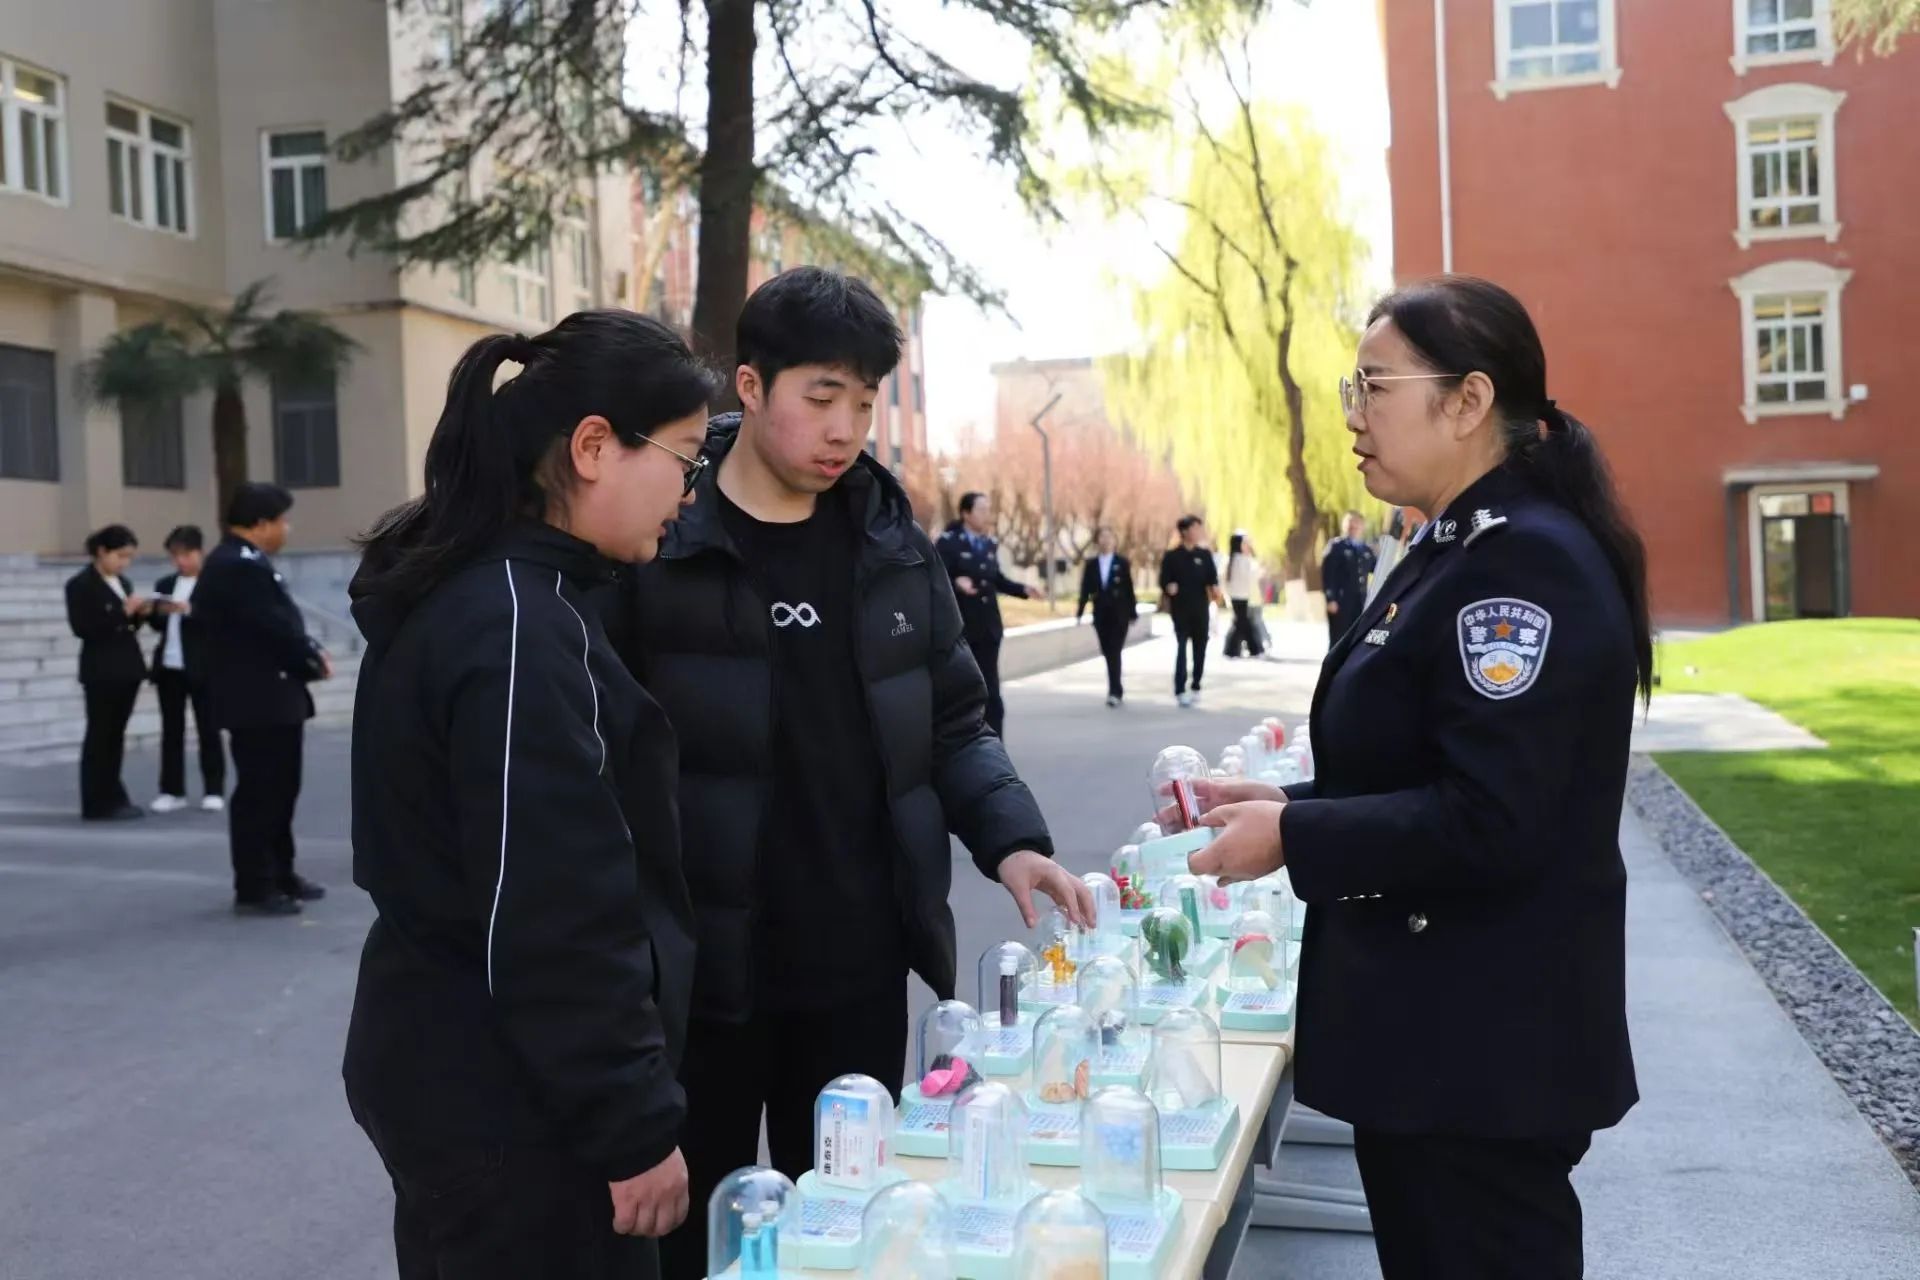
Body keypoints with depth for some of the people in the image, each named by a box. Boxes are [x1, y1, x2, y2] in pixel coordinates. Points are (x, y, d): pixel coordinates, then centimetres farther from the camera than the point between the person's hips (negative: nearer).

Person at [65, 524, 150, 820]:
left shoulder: (123, 582, 14)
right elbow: (82, 627, -16)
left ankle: (113, 798, 14)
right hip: (101, 671, -7)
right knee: (99, 735, -2)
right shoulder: (80, 584, -7)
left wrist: (139, 613, -1)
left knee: (117, 734, 9)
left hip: (127, 668, 7)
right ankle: (97, 804, 2)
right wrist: (123, 611, -20)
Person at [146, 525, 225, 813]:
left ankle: (214, 790, 6)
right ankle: (172, 791, 12)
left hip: (202, 668, -5)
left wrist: (190, 611, -28)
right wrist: (158, 611, -10)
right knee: (171, 730, 8)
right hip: (168, 667, 5)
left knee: (208, 729, 2)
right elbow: (157, 624, 11)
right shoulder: (164, 584, 13)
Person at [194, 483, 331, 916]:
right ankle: (254, 889, 3)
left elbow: (279, 622, 14)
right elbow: (275, 628, -23)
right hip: (257, 699, -11)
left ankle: (279, 875, 28)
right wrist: (314, 659, -9)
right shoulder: (239, 566, -20)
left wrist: (309, 652, 0)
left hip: (269, 696, 11)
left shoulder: (243, 561, 16)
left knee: (279, 788, 18)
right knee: (258, 792, -4)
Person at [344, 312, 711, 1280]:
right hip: (509, 1103, -10)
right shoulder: (520, 627, -23)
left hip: (450, 1067, 10)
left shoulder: (461, 591, 8)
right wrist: (636, 1125, -16)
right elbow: (553, 919, -24)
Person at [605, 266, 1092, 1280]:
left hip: (860, 965, 4)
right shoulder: (656, 542, -9)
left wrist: (1012, 840, -6)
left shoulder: (891, 543, 5)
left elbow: (951, 723, 11)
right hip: (698, 971, -4)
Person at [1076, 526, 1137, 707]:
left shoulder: (1122, 563, -1)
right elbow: (1085, 589, 5)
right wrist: (1080, 611, -1)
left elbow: (1129, 589, -1)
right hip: (1100, 615, 3)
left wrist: (1132, 614, -2)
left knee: (1114, 652, -9)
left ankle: (1114, 692, -10)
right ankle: (1117, 690, 19)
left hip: (1119, 615, -3)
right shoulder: (1091, 563, 6)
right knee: (1108, 653, 7)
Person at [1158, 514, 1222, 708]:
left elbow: (1213, 578, 4)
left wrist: (1215, 589, -17)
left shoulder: (1205, 555, 8)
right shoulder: (1171, 557, 0)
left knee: (1200, 649, 8)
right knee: (1181, 648, -11)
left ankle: (1196, 687, 21)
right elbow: (1164, 582, 1)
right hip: (1181, 610, -3)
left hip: (1201, 609, 3)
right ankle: (1180, 691, -14)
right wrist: (1168, 588, -21)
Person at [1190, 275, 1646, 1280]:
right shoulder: (1457, 551, 11)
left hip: (1486, 1049, -10)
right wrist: (1285, 803, 5)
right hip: (1429, 1029, 10)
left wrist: (1293, 838, -18)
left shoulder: (1526, 562, -21)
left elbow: (1488, 822, -27)